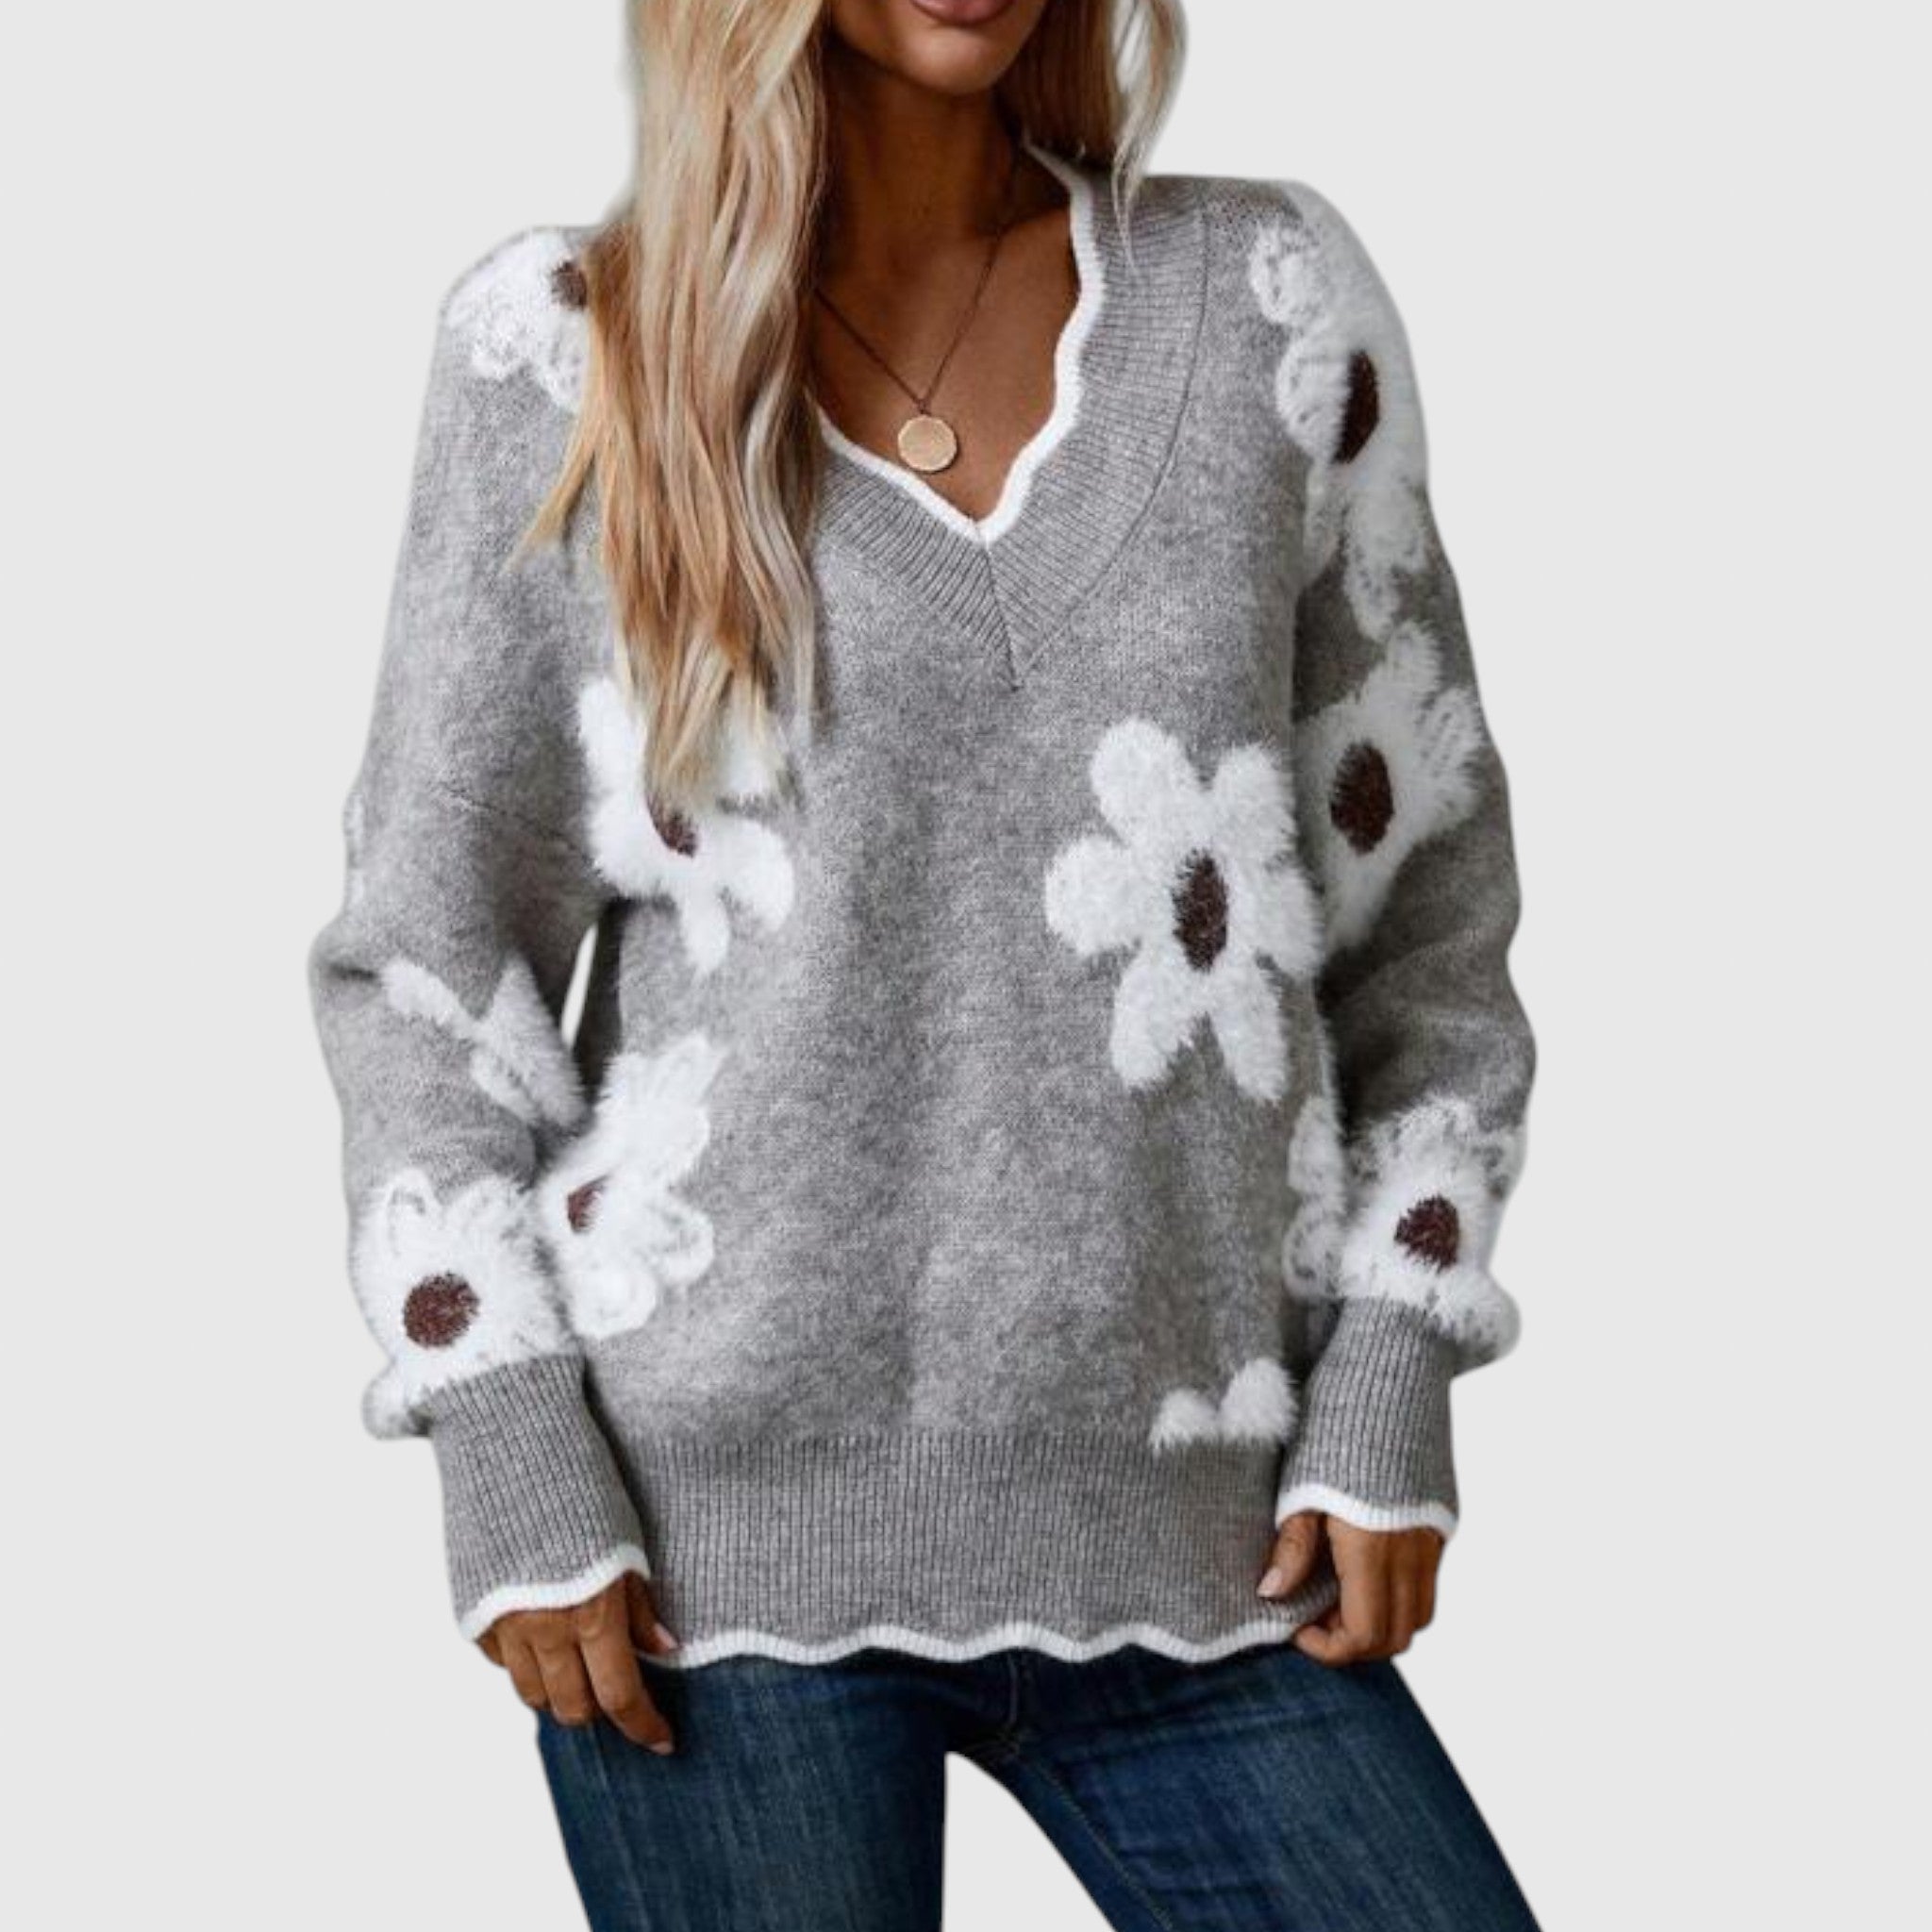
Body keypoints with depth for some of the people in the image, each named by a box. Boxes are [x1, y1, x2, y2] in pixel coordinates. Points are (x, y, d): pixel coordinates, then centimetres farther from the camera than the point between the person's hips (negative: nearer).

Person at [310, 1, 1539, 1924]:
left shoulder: (1276, 305, 5)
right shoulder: (558, 348, 0)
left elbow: (1422, 877, 9)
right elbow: (426, 948, 3)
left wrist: (1388, 1383, 2)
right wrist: (512, 1466, -3)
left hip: (1186, 1529, 2)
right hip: (727, 1520, -1)